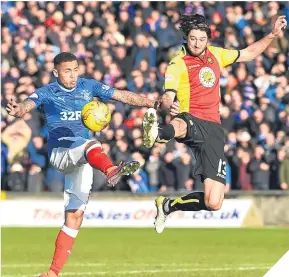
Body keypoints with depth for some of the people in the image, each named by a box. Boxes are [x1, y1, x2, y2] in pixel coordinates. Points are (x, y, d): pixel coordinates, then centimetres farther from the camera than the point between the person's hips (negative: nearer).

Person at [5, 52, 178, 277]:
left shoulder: (88, 87, 9)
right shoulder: (47, 93, 0)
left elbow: (122, 96, 8)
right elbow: (29, 105, -19)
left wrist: (153, 104, -4)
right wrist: (19, 110, -44)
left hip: (83, 158, 4)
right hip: (60, 151, -4)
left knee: (75, 215, 2)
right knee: (92, 145, -36)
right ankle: (111, 171, -71)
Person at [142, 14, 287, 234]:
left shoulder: (216, 54, 16)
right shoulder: (178, 64, 0)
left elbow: (248, 54, 31)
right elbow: (168, 98, -11)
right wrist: (165, 102, -34)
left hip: (214, 129, 5)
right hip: (192, 121, -5)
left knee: (213, 203, -5)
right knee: (180, 125, -47)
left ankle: (169, 205, 17)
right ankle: (155, 134, -82)